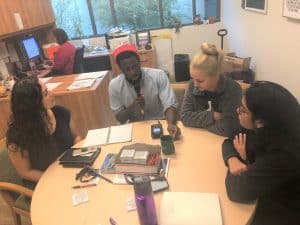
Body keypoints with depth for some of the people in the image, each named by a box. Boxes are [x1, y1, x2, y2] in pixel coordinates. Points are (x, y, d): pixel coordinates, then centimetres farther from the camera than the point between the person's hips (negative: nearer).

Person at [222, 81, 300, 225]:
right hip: (266, 199, 6)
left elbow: (237, 192, -28)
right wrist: (233, 160, -20)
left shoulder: (284, 155, -35)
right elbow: (229, 142, 0)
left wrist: (244, 158, -12)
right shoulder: (264, 131, -12)